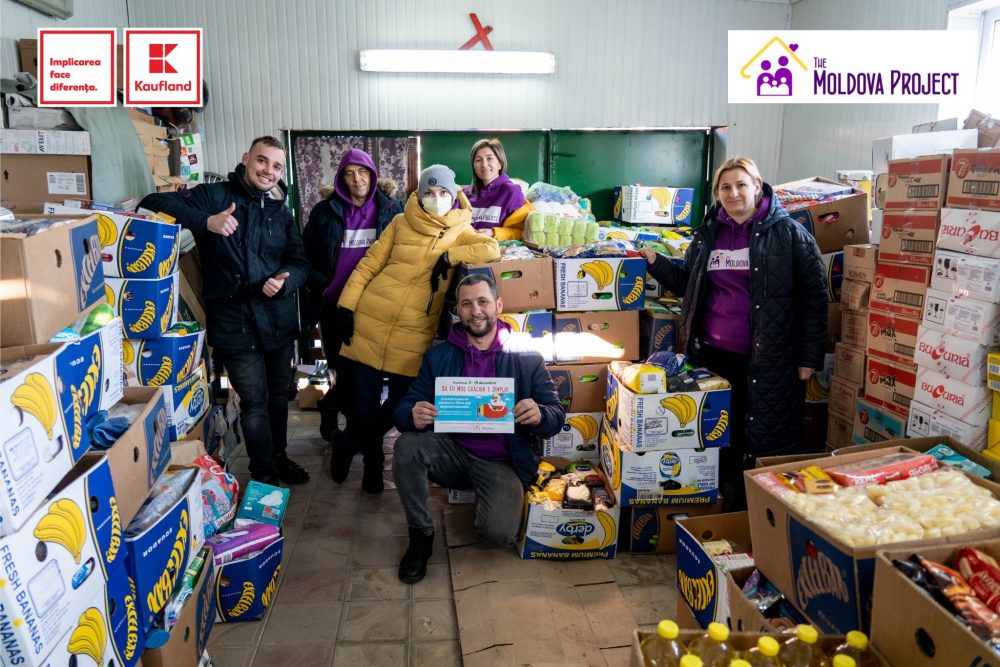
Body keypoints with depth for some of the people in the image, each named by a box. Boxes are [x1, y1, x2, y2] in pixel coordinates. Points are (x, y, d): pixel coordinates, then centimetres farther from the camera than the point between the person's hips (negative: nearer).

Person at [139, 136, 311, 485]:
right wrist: (206, 221, -26)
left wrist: (285, 280, -16)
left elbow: (300, 261, 8)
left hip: (279, 321, 5)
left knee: (279, 395, 19)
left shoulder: (281, 212, 11)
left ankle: (279, 456, 39)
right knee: (255, 403, 0)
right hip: (236, 323, -5)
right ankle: (264, 475, 17)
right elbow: (152, 203, -11)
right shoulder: (213, 195, -3)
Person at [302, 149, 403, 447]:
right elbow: (305, 255, 7)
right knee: (344, 369, 3)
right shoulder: (325, 211, 4)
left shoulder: (391, 209, 4)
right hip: (334, 305, 0)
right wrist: (321, 286, -5)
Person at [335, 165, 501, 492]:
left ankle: (350, 446, 31)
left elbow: (492, 250, -11)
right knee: (365, 400, 2)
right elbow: (369, 264, 4)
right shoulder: (401, 223, 4)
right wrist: (347, 306, -3)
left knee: (400, 403, 5)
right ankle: (371, 456, 31)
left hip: (414, 334, 1)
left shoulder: (460, 232, 6)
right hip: (372, 322, -1)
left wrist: (450, 256, -16)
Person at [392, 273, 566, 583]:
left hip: (501, 462, -2)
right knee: (406, 446, -27)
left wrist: (539, 415, -29)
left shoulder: (526, 357, -2)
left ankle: (486, 500, 13)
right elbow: (405, 408, 0)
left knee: (500, 533, -25)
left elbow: (557, 415, -3)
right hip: (452, 450, 2)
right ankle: (420, 535, -5)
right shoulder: (438, 356, 4)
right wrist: (413, 416, -27)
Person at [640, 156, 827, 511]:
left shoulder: (787, 232, -4)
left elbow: (814, 295, -4)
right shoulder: (707, 234, 11)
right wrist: (655, 261, 6)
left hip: (768, 360, -4)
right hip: (712, 353, 4)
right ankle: (725, 510, 28)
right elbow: (688, 285, 20)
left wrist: (809, 357, -8)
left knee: (762, 445, 3)